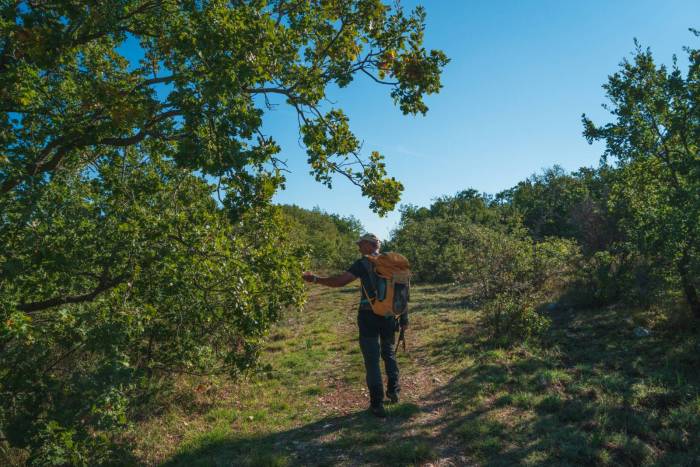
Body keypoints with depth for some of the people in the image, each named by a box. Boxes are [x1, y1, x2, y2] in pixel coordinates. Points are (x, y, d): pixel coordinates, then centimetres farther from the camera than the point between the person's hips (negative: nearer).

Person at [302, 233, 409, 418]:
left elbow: (340, 281, -16)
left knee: (372, 359, 2)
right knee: (388, 352, 25)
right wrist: (404, 318, 14)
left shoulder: (363, 263, -7)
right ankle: (393, 390, 34)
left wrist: (316, 279, -6)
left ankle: (377, 404, 6)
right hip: (389, 315, 5)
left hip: (369, 316, -5)